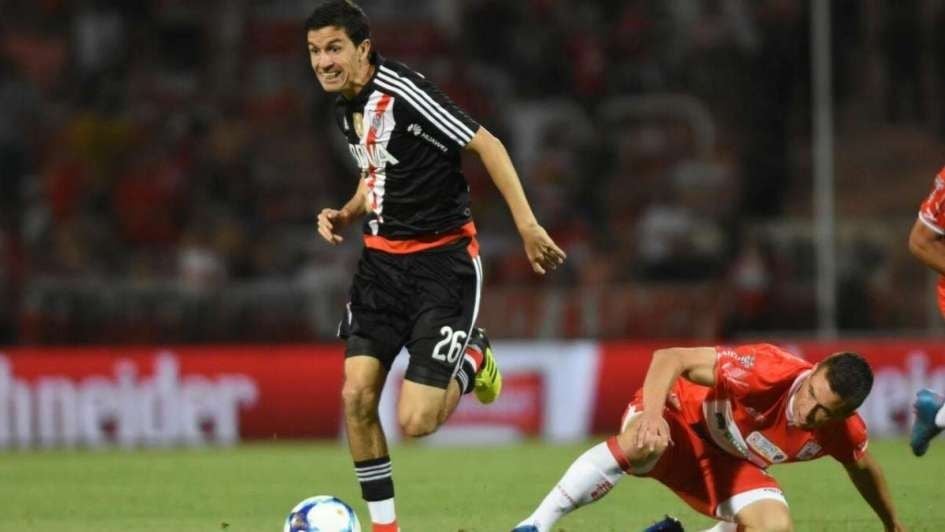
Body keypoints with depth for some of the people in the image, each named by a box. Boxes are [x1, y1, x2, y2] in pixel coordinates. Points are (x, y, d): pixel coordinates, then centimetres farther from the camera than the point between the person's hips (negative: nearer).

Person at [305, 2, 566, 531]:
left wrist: (527, 224, -24)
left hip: (443, 262, -7)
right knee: (356, 397, -6)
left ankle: (471, 360, 22)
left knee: (416, 422, -11)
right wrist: (347, 214, 5)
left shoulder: (403, 93, -19)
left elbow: (488, 145, -18)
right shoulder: (346, 106, 7)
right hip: (382, 259, 7)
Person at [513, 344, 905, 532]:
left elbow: (864, 469, 9)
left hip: (729, 464, 5)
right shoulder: (769, 371, -34)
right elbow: (670, 358, -36)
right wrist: (652, 413, -53)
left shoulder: (845, 434, -17)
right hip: (680, 416, -5)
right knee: (643, 443, -42)